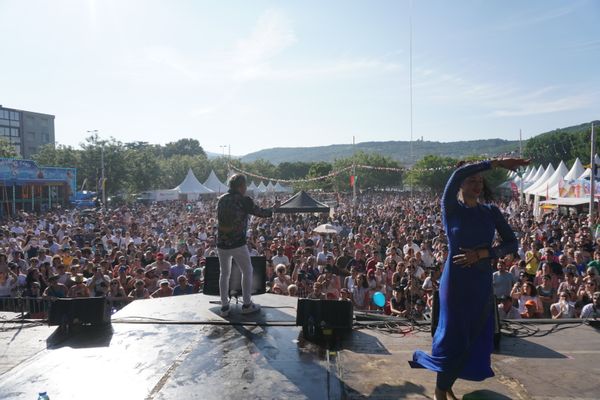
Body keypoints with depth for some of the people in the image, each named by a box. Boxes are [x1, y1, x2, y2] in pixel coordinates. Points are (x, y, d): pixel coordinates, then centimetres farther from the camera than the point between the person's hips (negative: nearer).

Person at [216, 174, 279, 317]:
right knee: (247, 272, 13)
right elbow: (262, 213, -1)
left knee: (224, 273, 17)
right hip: (238, 244, -5)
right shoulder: (244, 200, -9)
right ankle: (247, 305, 18)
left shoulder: (221, 199, 5)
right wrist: (274, 208, 18)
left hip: (221, 244, 5)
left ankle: (224, 306, 20)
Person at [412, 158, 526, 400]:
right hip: (456, 281, -4)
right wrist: (497, 163, -20)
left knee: (475, 338, 10)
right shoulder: (451, 208, -7)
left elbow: (512, 244, 0)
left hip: (482, 283, 4)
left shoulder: (491, 212, 5)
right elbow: (458, 174, -23)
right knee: (453, 336, 0)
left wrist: (482, 254, -15)